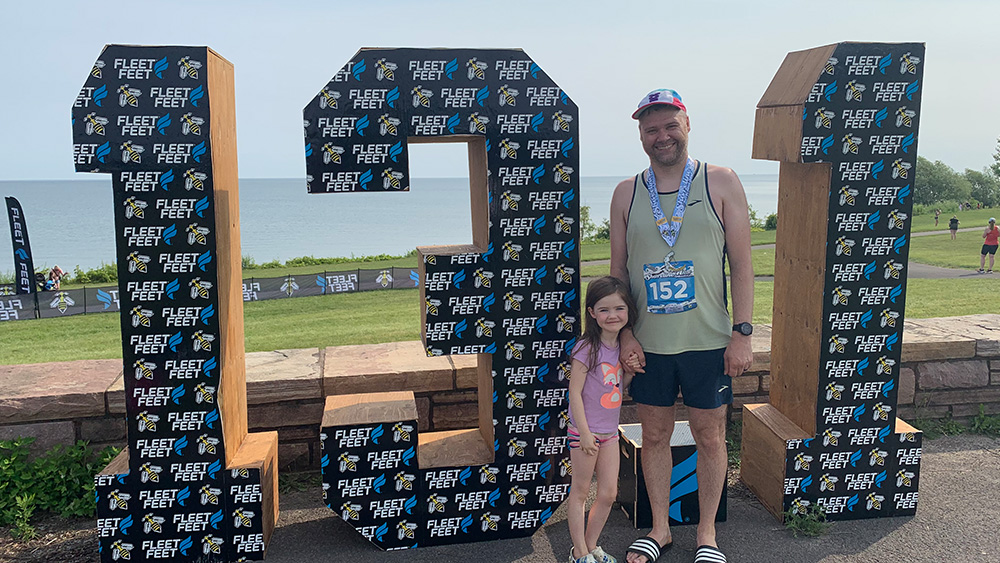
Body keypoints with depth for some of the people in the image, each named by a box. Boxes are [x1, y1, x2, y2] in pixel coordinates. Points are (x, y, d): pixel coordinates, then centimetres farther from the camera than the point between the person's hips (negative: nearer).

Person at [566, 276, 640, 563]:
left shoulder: (624, 346, 3)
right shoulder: (587, 348, -17)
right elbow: (575, 392, -16)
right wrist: (584, 433, -17)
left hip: (610, 432, 7)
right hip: (585, 431, -6)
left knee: (608, 493, 11)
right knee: (580, 491, 7)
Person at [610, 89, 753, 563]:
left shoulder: (721, 183, -1)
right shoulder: (626, 194, 5)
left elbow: (742, 263, -2)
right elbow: (618, 271, 8)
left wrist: (742, 333, -8)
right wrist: (625, 333, -2)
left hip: (708, 341, -2)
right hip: (647, 343, 2)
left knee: (709, 436, 9)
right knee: (654, 435, 12)